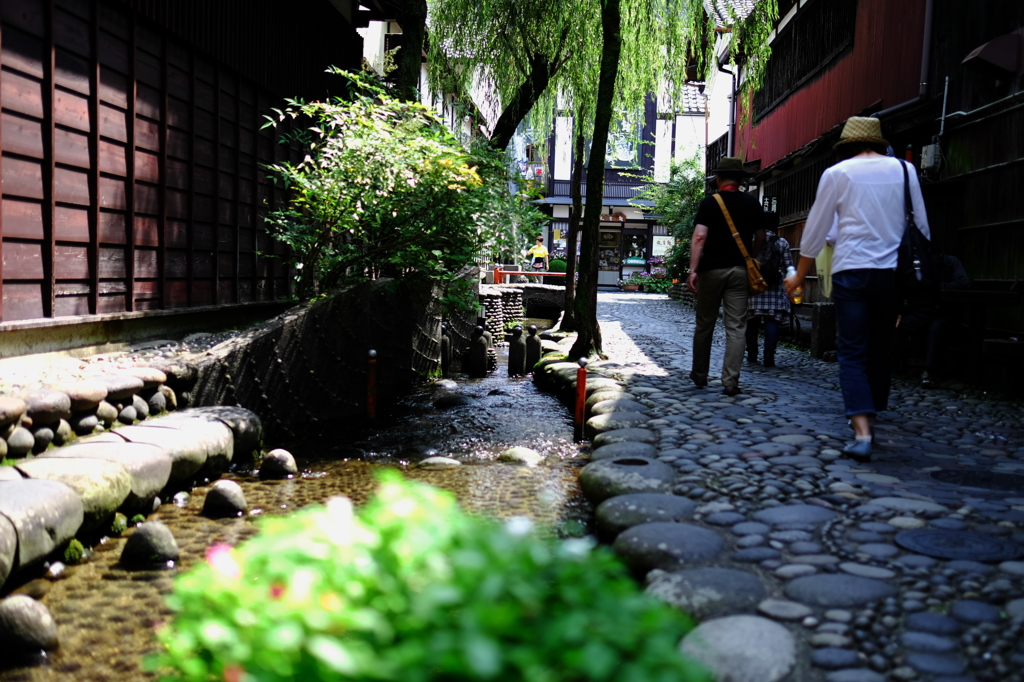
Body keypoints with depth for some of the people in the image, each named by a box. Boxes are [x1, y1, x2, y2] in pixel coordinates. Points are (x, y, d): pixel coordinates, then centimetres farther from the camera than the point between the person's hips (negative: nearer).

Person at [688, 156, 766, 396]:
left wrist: (693, 270, -16)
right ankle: (731, 381, -7)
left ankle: (699, 375, 22)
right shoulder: (752, 204, 5)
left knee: (705, 324, 11)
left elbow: (699, 237, -14)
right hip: (739, 270, 1)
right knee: (736, 327, -1)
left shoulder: (710, 203, -4)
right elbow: (761, 237, 13)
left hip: (712, 269, -1)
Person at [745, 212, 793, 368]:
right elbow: (789, 268, 2)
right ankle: (768, 356, -12)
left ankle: (752, 355, 16)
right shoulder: (782, 243, 3)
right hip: (774, 289, -1)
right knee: (772, 320, -3)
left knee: (752, 321, 10)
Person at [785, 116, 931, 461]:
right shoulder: (904, 170, 8)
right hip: (893, 273, 3)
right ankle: (869, 422, 22)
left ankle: (862, 433, -16)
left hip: (851, 271, -3)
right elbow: (921, 226, 11)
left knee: (853, 353, -3)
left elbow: (815, 229, 5)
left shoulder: (837, 173, 1)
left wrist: (799, 275, 15)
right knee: (879, 350, 14)